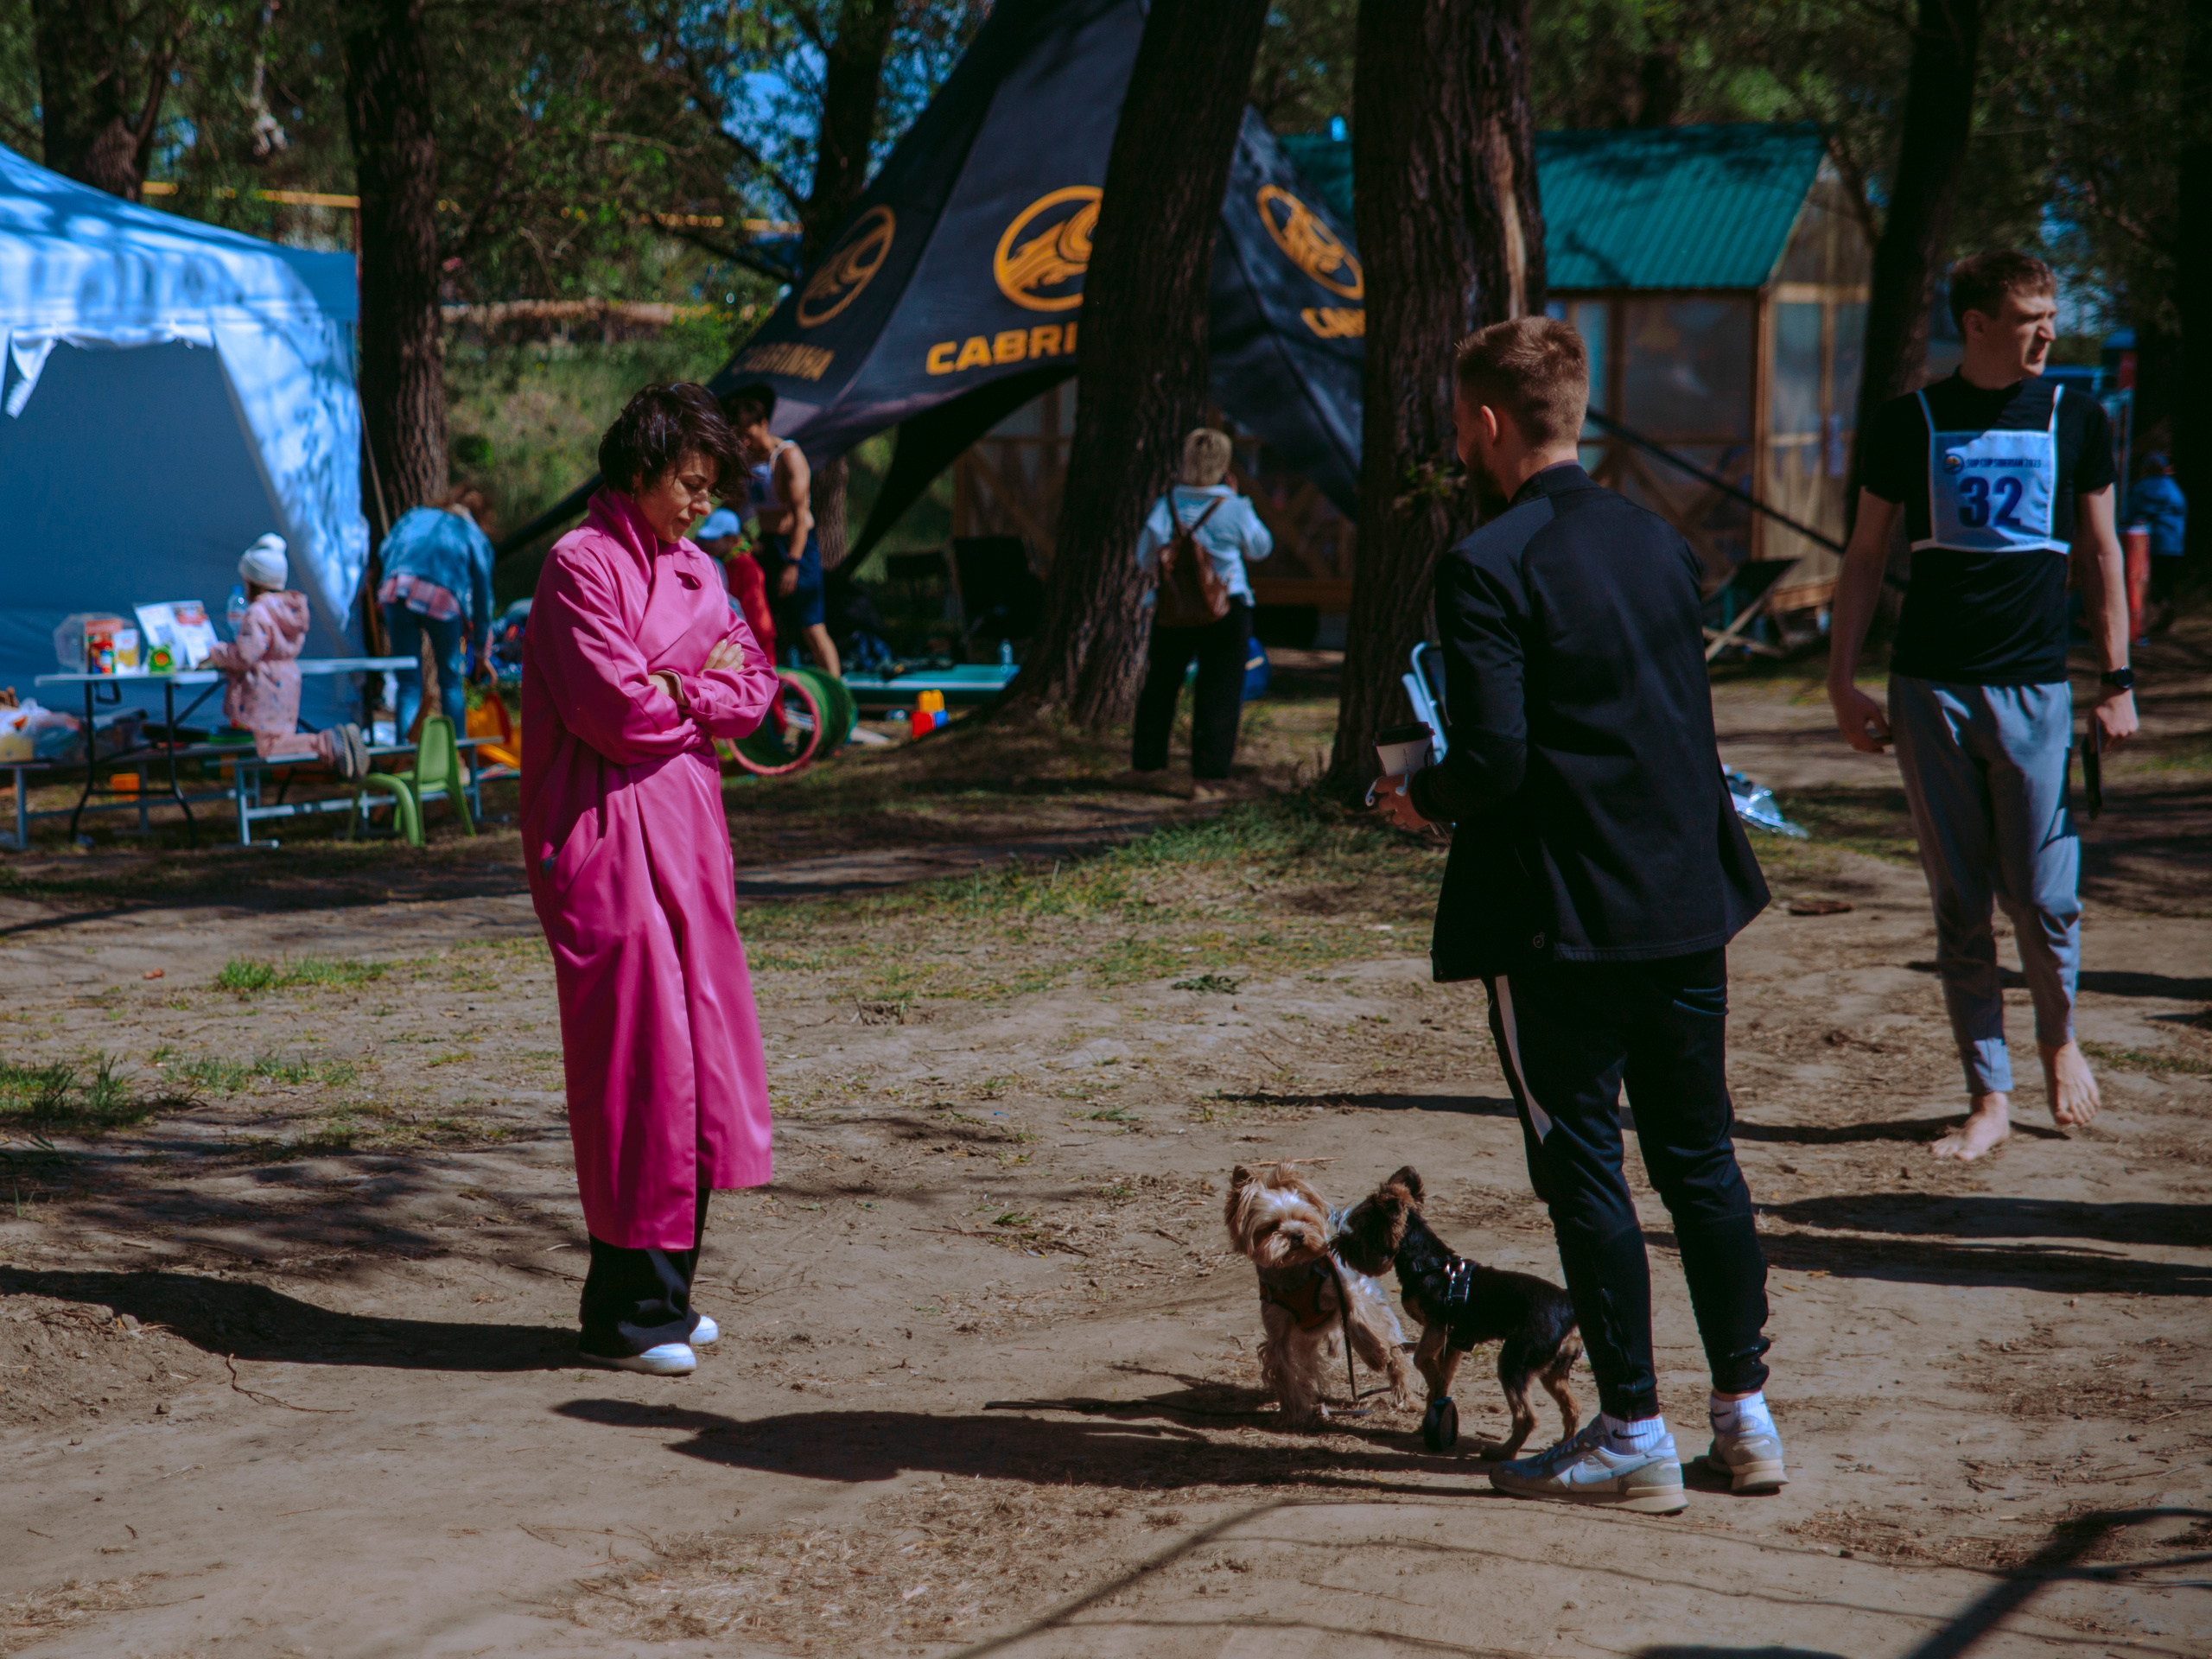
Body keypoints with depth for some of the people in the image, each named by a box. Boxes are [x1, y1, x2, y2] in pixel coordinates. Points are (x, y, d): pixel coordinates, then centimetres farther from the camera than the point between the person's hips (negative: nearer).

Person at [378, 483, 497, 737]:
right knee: (451, 682, 14)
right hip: (443, 601, -2)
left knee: (408, 684, 7)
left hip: (397, 590, 2)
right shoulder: (476, 536, 23)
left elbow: (385, 550, 17)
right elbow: (482, 594, 21)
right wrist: (482, 652, 26)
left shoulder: (415, 516, 31)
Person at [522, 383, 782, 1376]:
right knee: (637, 1051, -9)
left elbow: (752, 695, 10)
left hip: (685, 826, 8)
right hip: (608, 833, -8)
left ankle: (663, 1292, 17)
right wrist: (708, 685, -1)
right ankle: (621, 1312, -3)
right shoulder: (581, 565, -9)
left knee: (698, 1043, 8)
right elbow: (617, 711, -17)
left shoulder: (692, 569, 16)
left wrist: (674, 691, -8)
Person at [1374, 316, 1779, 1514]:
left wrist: (1422, 801, 0)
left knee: (1583, 1166, 2)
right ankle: (1745, 1416, 19)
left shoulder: (1489, 567, -14)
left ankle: (1634, 1437, 6)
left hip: (1560, 918, -7)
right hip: (1688, 898, 7)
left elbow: (1493, 758, -19)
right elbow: (1687, 716, 14)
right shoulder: (1659, 542, 9)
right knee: (1700, 1157, 14)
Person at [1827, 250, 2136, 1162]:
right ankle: (1989, 1096, 12)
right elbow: (1865, 556, 7)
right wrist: (1842, 682, 1)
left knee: (2044, 897, -2)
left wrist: (2117, 682, 6)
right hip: (1930, 689, 0)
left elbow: (2101, 552, 11)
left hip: (2034, 687, 0)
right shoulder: (1909, 423, 3)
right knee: (1959, 907, 3)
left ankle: (2059, 1036, 27)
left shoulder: (2074, 419, 5)